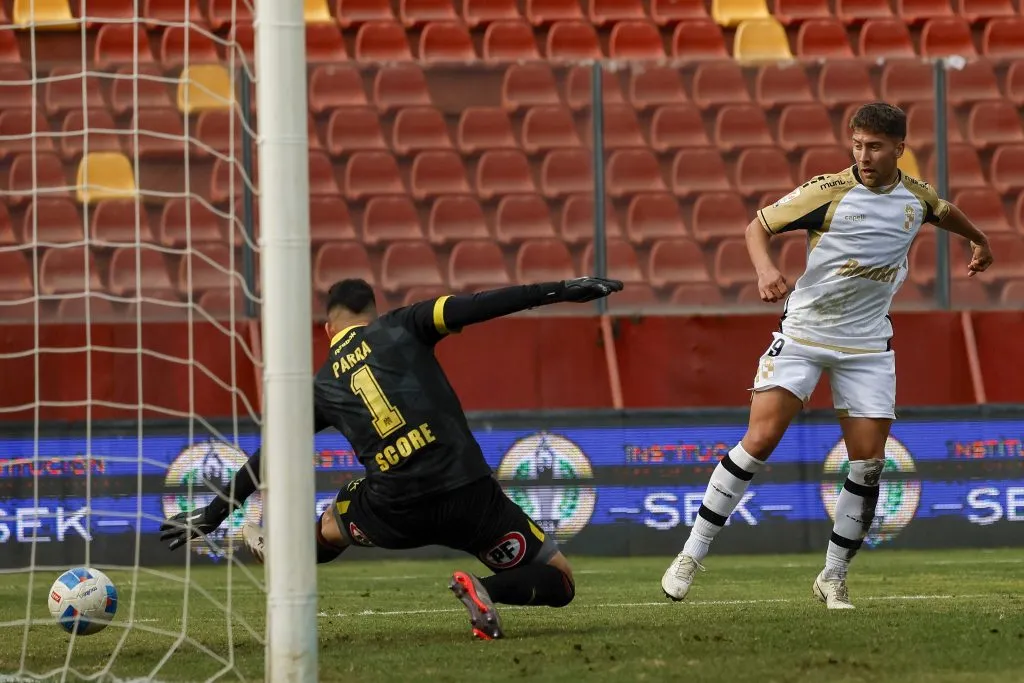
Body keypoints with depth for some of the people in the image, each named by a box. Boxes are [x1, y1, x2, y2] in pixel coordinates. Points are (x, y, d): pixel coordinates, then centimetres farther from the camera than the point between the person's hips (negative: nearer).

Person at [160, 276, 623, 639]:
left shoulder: (323, 387, 15)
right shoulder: (400, 328, 7)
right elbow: (473, 308, -7)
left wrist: (213, 515, 31)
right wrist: (559, 291, -9)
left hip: (395, 515, 3)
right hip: (468, 494, -3)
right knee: (559, 582, 8)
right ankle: (488, 591, -16)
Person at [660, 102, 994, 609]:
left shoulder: (916, 196, 1)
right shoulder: (829, 191, -13)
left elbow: (947, 213, 25)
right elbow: (759, 225, -6)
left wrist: (979, 241, 43)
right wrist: (764, 268, -25)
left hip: (867, 345, 3)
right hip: (802, 333, -3)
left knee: (868, 464, -3)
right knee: (759, 441, -14)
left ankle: (833, 578, 12)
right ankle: (692, 554, -6)